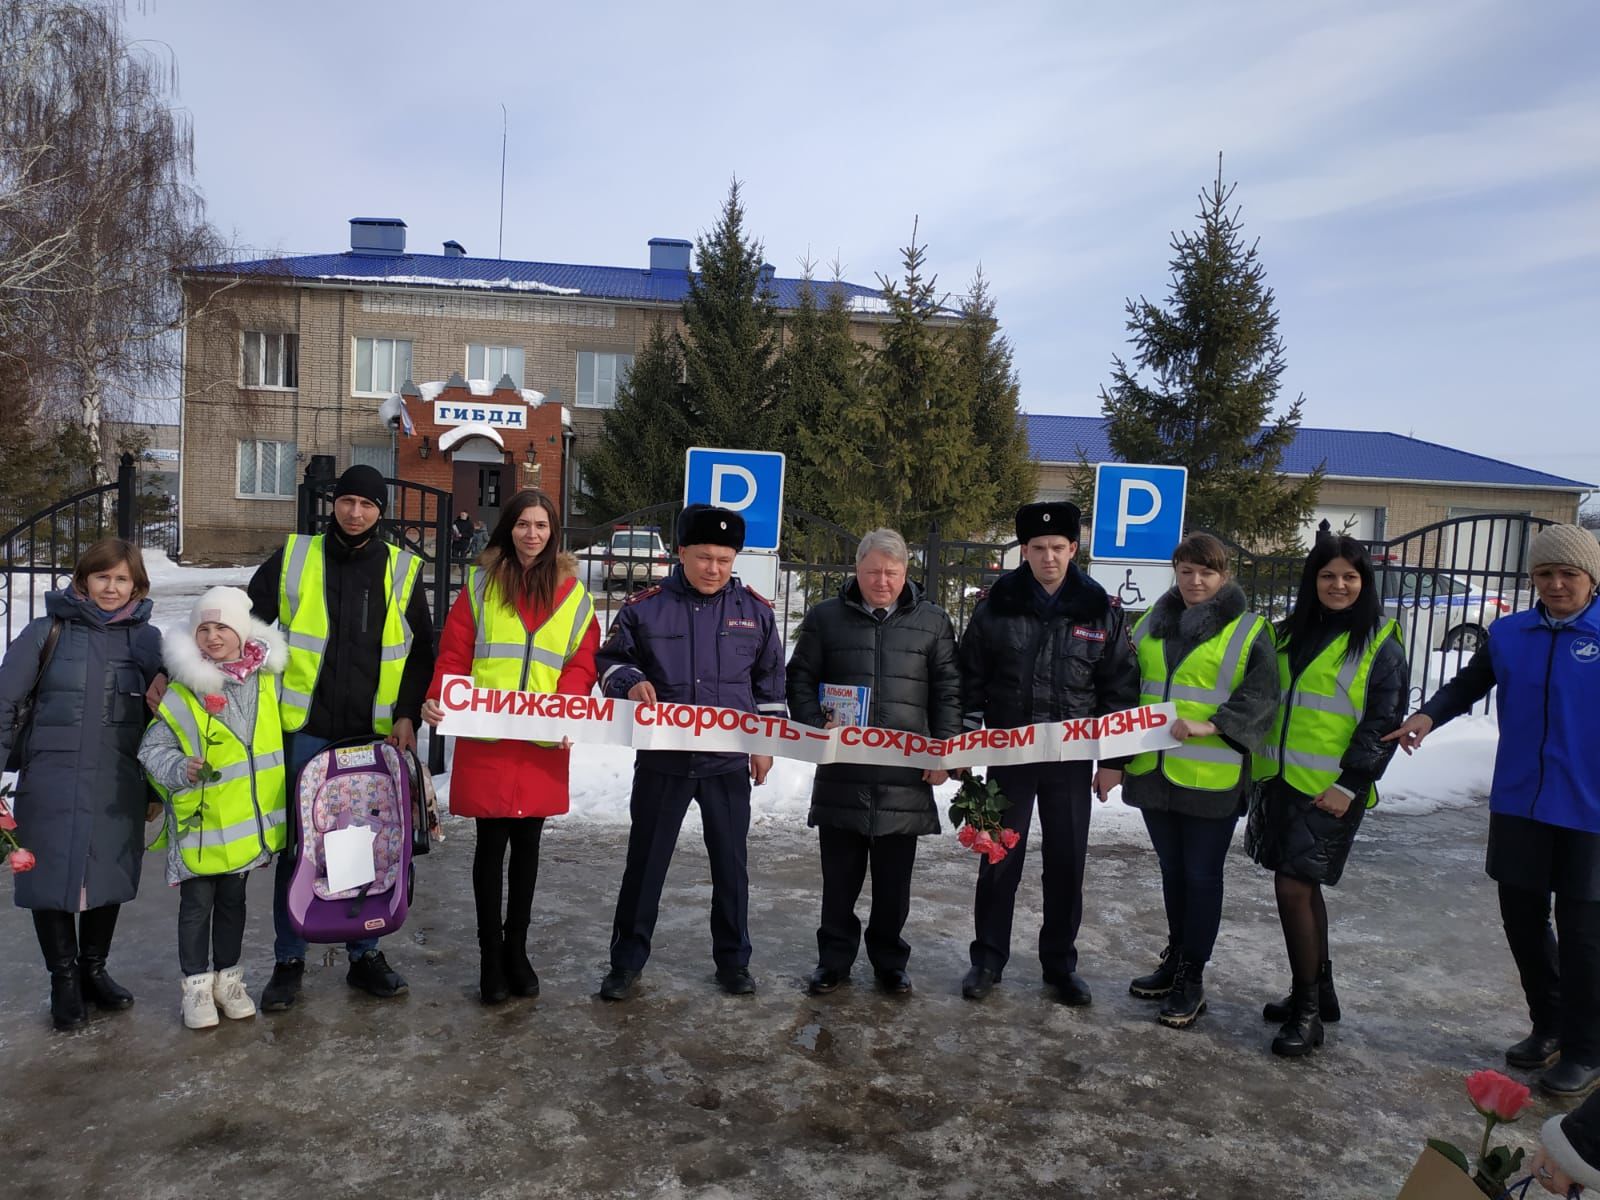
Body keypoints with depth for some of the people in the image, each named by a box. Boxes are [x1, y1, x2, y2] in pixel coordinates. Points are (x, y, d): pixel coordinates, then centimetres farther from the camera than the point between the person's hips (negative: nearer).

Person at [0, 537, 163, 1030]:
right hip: (52, 782, -2)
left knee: (109, 878, 11)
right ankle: (64, 980, 22)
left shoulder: (148, 640, 5)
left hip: (118, 787, 2)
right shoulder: (48, 633, -1)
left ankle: (93, 969, 31)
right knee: (53, 879, 4)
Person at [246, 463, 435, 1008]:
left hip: (375, 735, 1)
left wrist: (407, 714, -1)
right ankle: (288, 960, 19)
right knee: (297, 844, 5)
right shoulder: (293, 558, 2)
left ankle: (365, 954, 23)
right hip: (306, 730, -1)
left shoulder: (402, 570, 5)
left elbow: (420, 653, 9)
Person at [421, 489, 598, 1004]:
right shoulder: (480, 584, 5)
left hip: (543, 743, 2)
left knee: (527, 843, 11)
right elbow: (454, 653, 1)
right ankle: (490, 953, 18)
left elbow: (580, 664, 4)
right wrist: (438, 700, -16)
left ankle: (516, 948, 26)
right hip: (485, 737, -1)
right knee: (492, 843, 3)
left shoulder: (572, 593, 8)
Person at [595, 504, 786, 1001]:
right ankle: (627, 960, 23)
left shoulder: (756, 610, 1)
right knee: (646, 860, 9)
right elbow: (610, 659, 5)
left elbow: (771, 682, 9)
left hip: (729, 762, 1)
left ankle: (733, 959, 28)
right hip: (662, 759, -1)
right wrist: (631, 681, -17)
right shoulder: (645, 607, -4)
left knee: (729, 862, 12)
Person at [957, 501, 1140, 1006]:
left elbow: (1120, 689, 2)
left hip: (1071, 759, 1)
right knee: (999, 861, 6)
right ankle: (988, 958, 21)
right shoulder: (997, 605, -2)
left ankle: (1060, 963, 26)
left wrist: (1113, 760, -1)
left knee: (1067, 865, 9)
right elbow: (971, 678, 3)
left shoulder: (1102, 612, -1)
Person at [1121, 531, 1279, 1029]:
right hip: (1155, 772, 5)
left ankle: (1192, 979, 15)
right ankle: (1176, 960, 32)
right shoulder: (1152, 624, 10)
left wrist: (1211, 727, -23)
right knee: (1172, 869, 17)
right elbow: (1130, 688, 17)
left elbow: (1260, 698, -10)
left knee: (1202, 875, 4)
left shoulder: (1249, 630, -4)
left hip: (1212, 778, -5)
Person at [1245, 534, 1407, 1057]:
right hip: (1280, 779, 6)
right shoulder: (1292, 632, 12)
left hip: (1330, 791, -6)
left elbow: (1384, 722, -9)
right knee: (1303, 886, 14)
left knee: (1293, 886, -9)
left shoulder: (1381, 644, -5)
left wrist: (1350, 784, -15)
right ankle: (1318, 993, 30)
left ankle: (1307, 1010, 4)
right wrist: (1259, 766, 10)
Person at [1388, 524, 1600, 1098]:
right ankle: (1549, 1027, 34)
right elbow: (1469, 683, 13)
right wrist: (1428, 714, -5)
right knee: (1523, 919, 13)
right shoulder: (1508, 633, 2)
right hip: (1518, 805, 4)